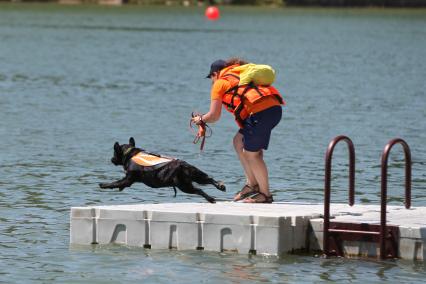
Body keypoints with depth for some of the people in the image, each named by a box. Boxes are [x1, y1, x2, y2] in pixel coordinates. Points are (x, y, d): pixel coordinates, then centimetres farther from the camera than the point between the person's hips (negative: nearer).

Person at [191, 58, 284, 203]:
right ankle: (252, 184, 18)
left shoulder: (220, 83, 9)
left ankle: (265, 194, 4)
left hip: (261, 110, -9)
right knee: (238, 142, 19)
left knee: (251, 153, 0)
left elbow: (214, 116, 7)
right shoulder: (239, 75, 32)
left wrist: (200, 119, 27)